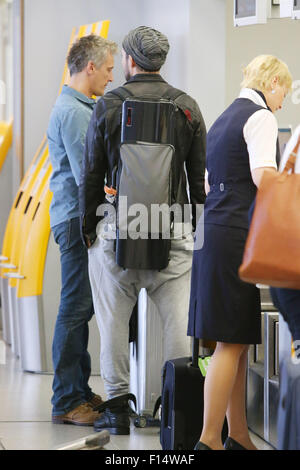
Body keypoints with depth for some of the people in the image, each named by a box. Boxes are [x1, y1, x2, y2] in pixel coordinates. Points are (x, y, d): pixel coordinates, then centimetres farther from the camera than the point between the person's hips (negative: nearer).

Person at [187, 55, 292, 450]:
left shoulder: (223, 118, 19)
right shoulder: (261, 117, -8)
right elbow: (263, 176, -20)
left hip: (213, 228, 9)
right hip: (238, 235, -9)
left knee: (238, 342, 11)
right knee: (232, 341, -6)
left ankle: (239, 436, 15)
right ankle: (209, 440, -5)